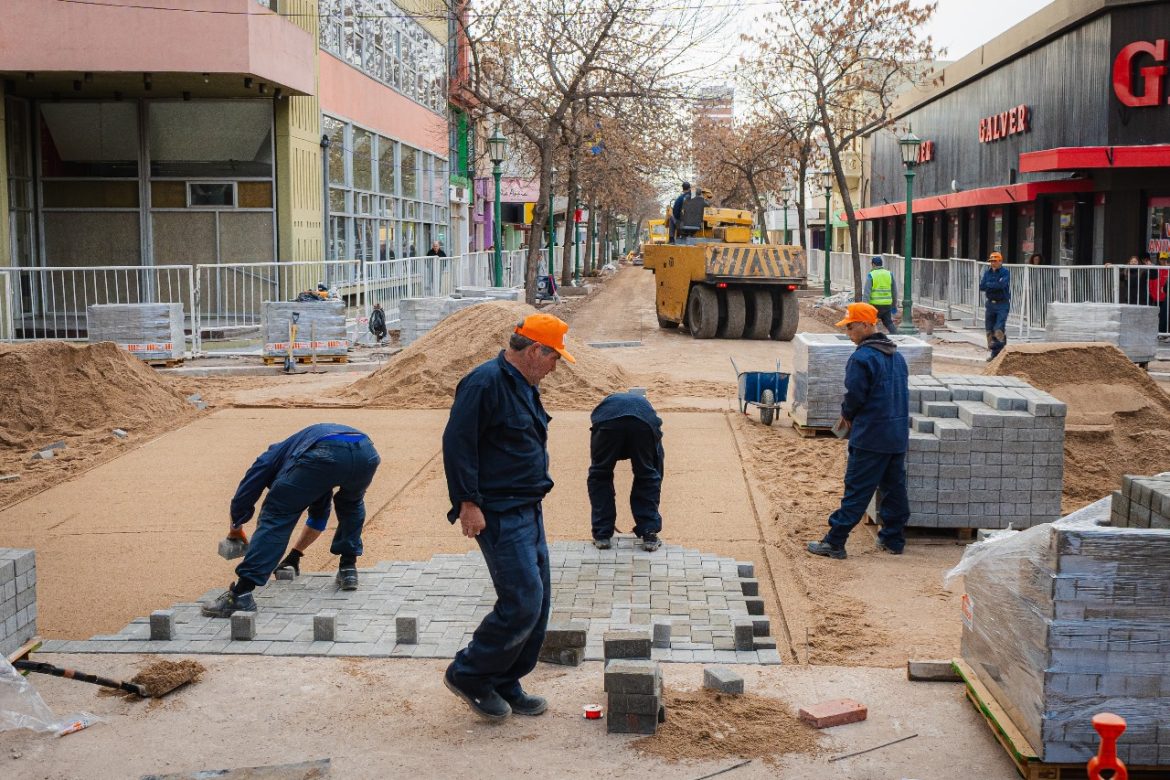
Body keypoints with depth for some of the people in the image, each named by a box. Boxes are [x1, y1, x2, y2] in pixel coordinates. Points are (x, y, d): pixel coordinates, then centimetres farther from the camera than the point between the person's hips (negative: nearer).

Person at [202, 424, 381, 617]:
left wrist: (236, 525, 48)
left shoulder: (275, 455, 35)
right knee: (351, 503, 38)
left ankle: (241, 594, -1)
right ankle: (348, 569, 33)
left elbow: (243, 497, 27)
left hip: (325, 454, -5)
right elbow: (319, 518, 56)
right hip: (367, 452, 5)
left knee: (276, 517, 6)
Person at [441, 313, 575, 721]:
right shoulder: (485, 383, -16)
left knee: (537, 602, 11)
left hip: (528, 510, 10)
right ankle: (468, 674, 7)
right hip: (499, 515, -10)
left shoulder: (525, 385, 15)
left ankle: (504, 686, 22)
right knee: (522, 602, -11)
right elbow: (457, 442, -20)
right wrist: (468, 503, -22)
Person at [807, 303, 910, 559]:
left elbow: (854, 396, -17)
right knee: (894, 487, 13)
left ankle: (834, 542, -1)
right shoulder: (897, 356, 13)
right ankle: (893, 539, 20)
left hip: (870, 436, -8)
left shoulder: (861, 358, -14)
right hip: (899, 436, 8)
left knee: (856, 490, -5)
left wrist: (847, 414, 6)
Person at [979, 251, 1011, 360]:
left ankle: (1001, 351, -9)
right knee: (989, 329, 6)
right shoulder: (987, 273, 11)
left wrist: (988, 285, -9)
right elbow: (981, 287, 0)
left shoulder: (1005, 272, -6)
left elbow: (1001, 285, -22)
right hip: (990, 303, 6)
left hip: (1002, 304, -6)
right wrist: (994, 286, -14)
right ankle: (994, 352, 15)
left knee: (999, 329, -15)